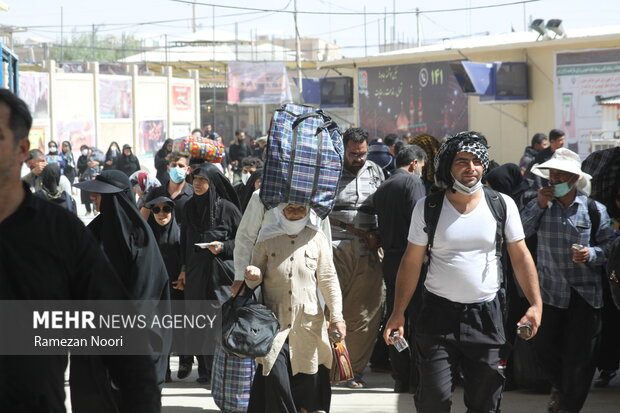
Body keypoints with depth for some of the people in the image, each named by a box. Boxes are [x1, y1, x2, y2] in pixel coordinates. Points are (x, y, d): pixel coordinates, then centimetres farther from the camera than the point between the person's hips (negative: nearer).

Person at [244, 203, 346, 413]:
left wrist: (336, 316, 0)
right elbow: (256, 280, 11)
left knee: (307, 380, 5)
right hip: (274, 320, -1)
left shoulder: (316, 238, 3)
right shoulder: (267, 238, 3)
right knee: (275, 376, -12)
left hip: (308, 323, 1)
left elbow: (328, 280, 6)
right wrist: (253, 276, -13)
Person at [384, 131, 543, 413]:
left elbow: (521, 256, 4)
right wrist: (398, 313, -2)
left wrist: (536, 304, -6)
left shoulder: (502, 205, 0)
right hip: (438, 313, -1)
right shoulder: (428, 208, -2)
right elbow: (411, 263, 2)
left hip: (485, 314, 1)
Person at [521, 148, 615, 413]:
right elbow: (521, 230, -5)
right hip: (550, 289, 3)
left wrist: (592, 254, -22)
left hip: (585, 293, -3)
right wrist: (539, 205, -14)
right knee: (545, 346, 9)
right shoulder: (543, 206, 5)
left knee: (579, 356, 0)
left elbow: (609, 246, -3)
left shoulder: (594, 210, -4)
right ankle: (559, 388, 40)